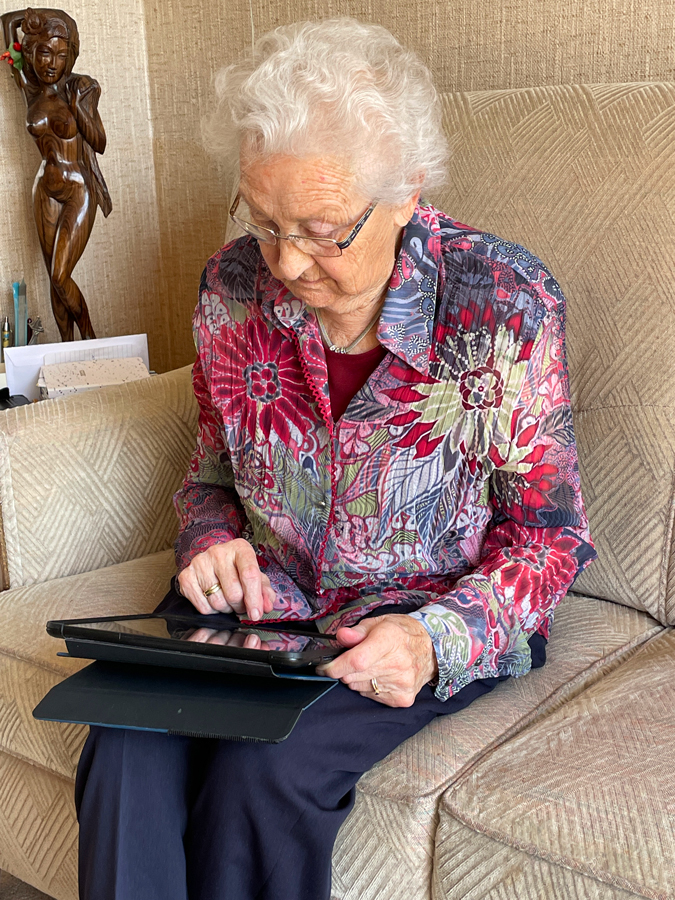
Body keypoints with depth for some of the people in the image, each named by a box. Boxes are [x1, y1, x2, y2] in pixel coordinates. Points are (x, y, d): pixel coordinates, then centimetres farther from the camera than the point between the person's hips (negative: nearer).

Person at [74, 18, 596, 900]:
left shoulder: (504, 304, -15)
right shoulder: (235, 285, -3)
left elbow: (549, 535, -9)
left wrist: (437, 643, -25)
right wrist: (212, 541, -11)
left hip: (445, 615, -3)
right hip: (263, 602, 3)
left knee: (266, 768, -29)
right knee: (129, 748, -27)